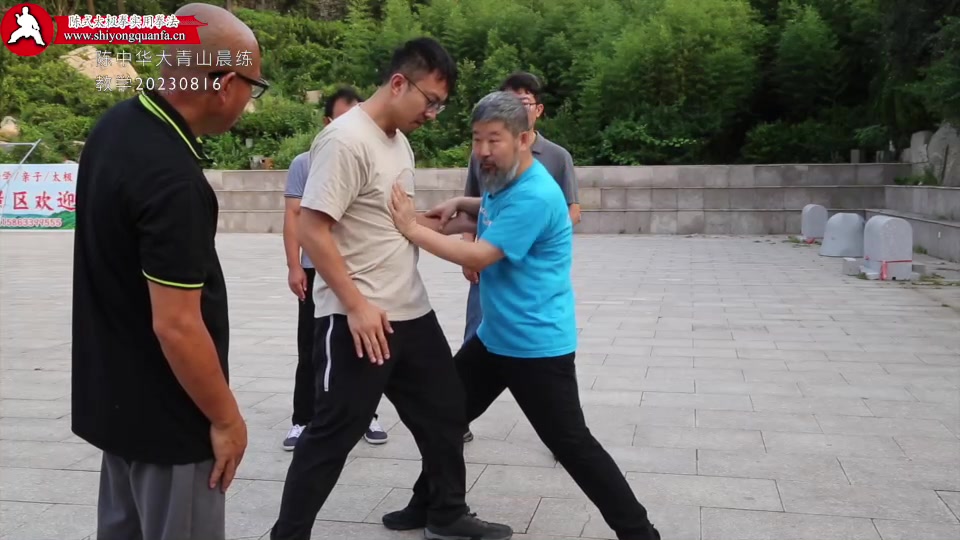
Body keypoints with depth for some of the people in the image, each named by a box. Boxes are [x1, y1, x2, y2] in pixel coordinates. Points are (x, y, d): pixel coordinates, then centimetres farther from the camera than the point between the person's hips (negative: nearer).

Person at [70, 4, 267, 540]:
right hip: (164, 413, -9)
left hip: (116, 393, 9)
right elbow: (176, 326, -26)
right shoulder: (172, 179, -29)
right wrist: (225, 417, -15)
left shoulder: (116, 124, -1)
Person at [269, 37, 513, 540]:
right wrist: (357, 306, -22)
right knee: (333, 433, 0)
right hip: (357, 318, -9)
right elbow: (311, 230, -21)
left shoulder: (399, 141, 12)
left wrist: (459, 223, 9)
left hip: (411, 312, 9)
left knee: (445, 412, 18)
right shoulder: (347, 139, -17)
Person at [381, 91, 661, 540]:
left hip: (537, 346, -10)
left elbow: (479, 257, -26)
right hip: (494, 337, 10)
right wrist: (462, 205, 9)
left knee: (571, 444, -5)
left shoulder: (534, 196, -24)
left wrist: (411, 228, -21)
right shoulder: (503, 181, 7)